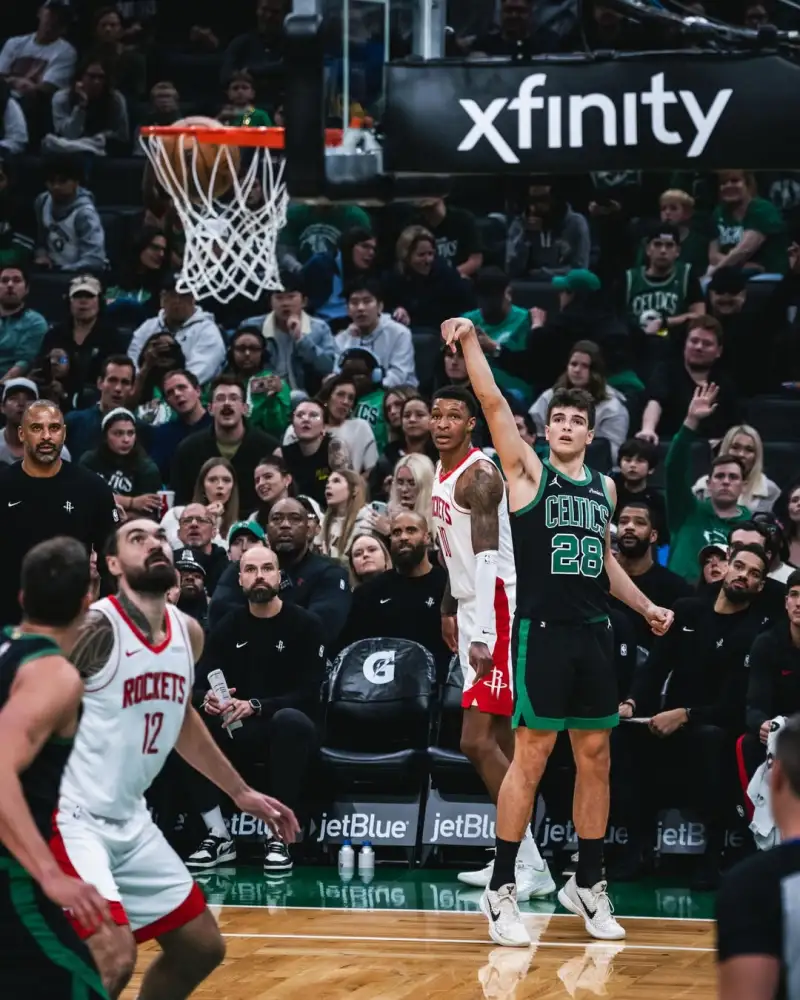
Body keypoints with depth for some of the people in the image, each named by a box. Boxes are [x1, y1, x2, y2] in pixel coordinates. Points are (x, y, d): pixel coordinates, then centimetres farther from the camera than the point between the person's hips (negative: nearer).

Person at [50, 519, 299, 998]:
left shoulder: (189, 633, 6)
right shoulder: (95, 629, -19)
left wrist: (241, 792, 28)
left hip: (130, 820, 9)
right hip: (70, 817, -9)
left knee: (203, 947, 14)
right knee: (114, 958, -23)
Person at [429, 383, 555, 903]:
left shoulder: (479, 474, -17)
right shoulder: (442, 474, 13)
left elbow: (488, 556, -25)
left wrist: (482, 635, -32)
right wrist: (451, 608, 25)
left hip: (498, 607, -10)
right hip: (470, 606, 10)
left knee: (478, 742, -14)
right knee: (499, 741, 11)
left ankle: (532, 866, -13)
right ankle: (515, 859, 16)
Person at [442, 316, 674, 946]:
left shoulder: (605, 487, 14)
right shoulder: (528, 472, -1)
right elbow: (494, 403, -12)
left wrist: (645, 606, 19)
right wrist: (471, 343, -22)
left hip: (594, 634, 5)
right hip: (541, 632, -5)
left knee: (596, 758, 7)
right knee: (531, 758, -6)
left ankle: (588, 884, 18)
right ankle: (501, 889, 0)